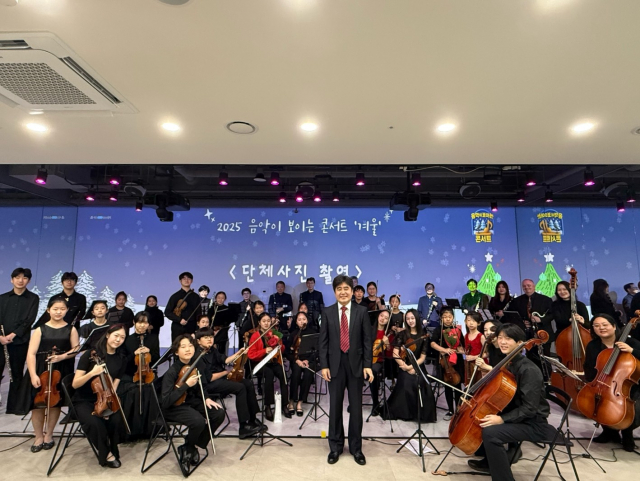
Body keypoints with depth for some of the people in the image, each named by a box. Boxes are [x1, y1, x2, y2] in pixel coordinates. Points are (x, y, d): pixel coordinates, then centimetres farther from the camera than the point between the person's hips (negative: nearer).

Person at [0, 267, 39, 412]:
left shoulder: (33, 298, 2)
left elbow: (30, 320, -6)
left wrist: (13, 334, -15)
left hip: (20, 341, -1)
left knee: (17, 374, 6)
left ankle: (12, 405, 16)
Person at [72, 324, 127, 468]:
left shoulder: (120, 360, 1)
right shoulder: (90, 354, -11)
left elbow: (113, 388, 1)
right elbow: (75, 384, -11)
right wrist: (92, 373, -28)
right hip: (84, 401, -3)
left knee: (116, 420, -27)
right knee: (95, 424, -32)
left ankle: (111, 450, 4)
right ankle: (106, 454, -4)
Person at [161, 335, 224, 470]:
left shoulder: (196, 365, -6)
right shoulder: (171, 372, -22)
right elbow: (166, 402, -27)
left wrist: (206, 399, -8)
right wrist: (186, 385, -31)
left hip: (191, 401, 6)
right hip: (173, 407, -6)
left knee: (219, 413, -13)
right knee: (198, 421, -32)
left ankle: (193, 445, 7)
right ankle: (187, 448, 2)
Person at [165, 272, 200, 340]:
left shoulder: (196, 297, 9)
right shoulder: (175, 296, 2)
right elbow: (167, 312, 0)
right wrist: (179, 320, -14)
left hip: (192, 329, 2)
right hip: (178, 328, -2)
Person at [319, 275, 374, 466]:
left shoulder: (361, 311, -1)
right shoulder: (327, 312, 0)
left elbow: (368, 340, -2)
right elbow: (323, 341, 0)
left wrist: (367, 365, -7)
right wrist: (324, 365, -6)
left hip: (356, 364, 0)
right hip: (335, 364, 1)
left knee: (356, 407, 10)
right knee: (335, 406, 10)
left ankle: (356, 448, 26)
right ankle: (335, 446, 27)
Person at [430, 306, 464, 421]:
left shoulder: (457, 329, 5)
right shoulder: (439, 329, -4)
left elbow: (462, 343, 15)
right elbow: (432, 343, -15)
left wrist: (461, 349, -5)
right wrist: (444, 350, -28)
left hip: (457, 360, 2)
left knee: (457, 385, 8)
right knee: (447, 385, 7)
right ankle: (450, 410, 19)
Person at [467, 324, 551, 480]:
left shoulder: (529, 370, -22)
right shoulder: (508, 363, 4)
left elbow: (529, 408, -26)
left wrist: (502, 419, -31)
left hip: (533, 424, -9)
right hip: (514, 416, 9)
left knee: (490, 432, -30)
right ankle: (491, 460, 26)